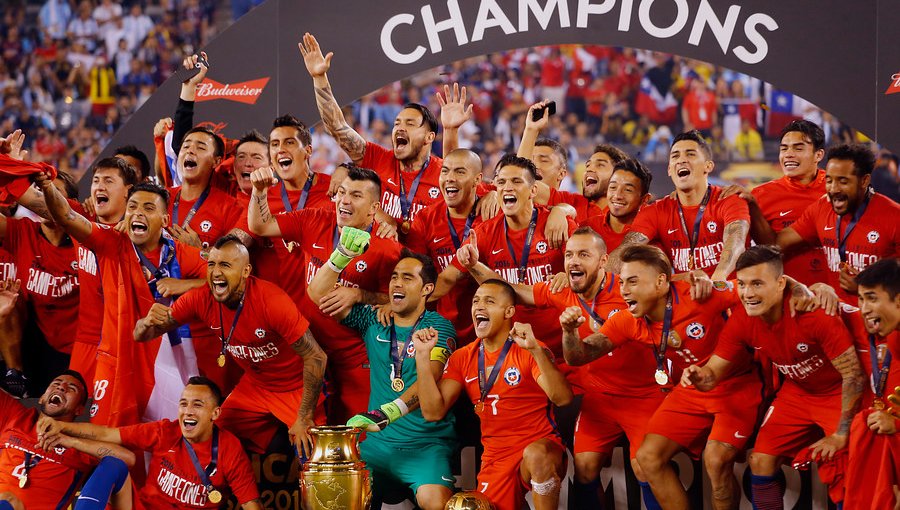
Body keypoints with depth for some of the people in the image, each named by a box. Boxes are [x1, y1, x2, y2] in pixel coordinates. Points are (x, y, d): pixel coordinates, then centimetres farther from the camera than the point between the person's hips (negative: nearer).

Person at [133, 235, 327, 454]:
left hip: (296, 387, -5)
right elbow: (141, 335, -11)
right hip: (255, 384, 5)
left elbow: (316, 357, -25)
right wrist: (148, 322, -37)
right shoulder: (201, 299, -16)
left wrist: (305, 418, -23)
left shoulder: (271, 301, -31)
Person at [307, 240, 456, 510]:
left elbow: (429, 379, -19)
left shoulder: (437, 328, -2)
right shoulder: (373, 321, 12)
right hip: (378, 442, 4)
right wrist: (343, 254, -10)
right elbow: (318, 293, 7)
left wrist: (386, 413, -33)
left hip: (427, 444, -4)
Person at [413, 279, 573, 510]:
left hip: (541, 446, -4)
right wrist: (423, 355, -9)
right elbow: (434, 412, -3)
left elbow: (563, 398, -21)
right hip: (496, 457, 4)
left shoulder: (529, 351, -7)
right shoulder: (462, 358, 7)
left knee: (536, 455, -37)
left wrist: (536, 350, -33)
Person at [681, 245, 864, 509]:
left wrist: (841, 434, -21)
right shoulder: (741, 320, -15)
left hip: (838, 395, -6)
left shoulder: (814, 313, -32)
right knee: (760, 462, -1)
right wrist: (699, 376, -33)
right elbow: (713, 372, -7)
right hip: (796, 392, 6)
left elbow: (853, 375, -23)